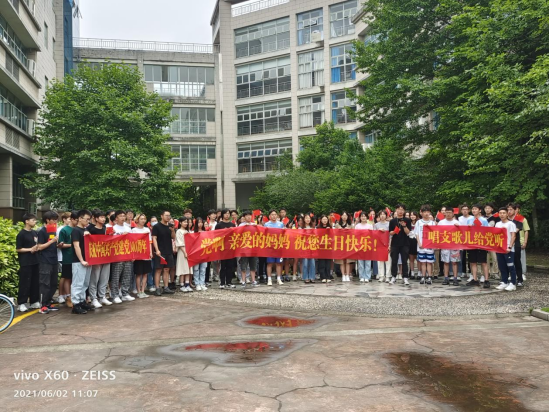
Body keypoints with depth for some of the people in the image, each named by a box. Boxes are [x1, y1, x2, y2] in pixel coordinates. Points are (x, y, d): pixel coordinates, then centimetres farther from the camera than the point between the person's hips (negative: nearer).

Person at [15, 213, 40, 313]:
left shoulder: (35, 233, 11)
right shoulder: (21, 234, -8)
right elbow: (18, 249, -9)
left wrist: (38, 248, 0)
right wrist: (30, 249, -17)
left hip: (35, 261, 7)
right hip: (25, 263, -6)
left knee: (35, 282, 9)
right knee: (25, 283, -4)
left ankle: (34, 302, 18)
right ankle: (21, 304, 4)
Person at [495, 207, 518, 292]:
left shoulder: (511, 224, -4)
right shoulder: (497, 224, 14)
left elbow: (513, 236, -9)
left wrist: (510, 247, -18)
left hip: (508, 249, -6)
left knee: (511, 267, -4)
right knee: (502, 267, 9)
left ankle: (513, 284, 1)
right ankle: (504, 282, 17)